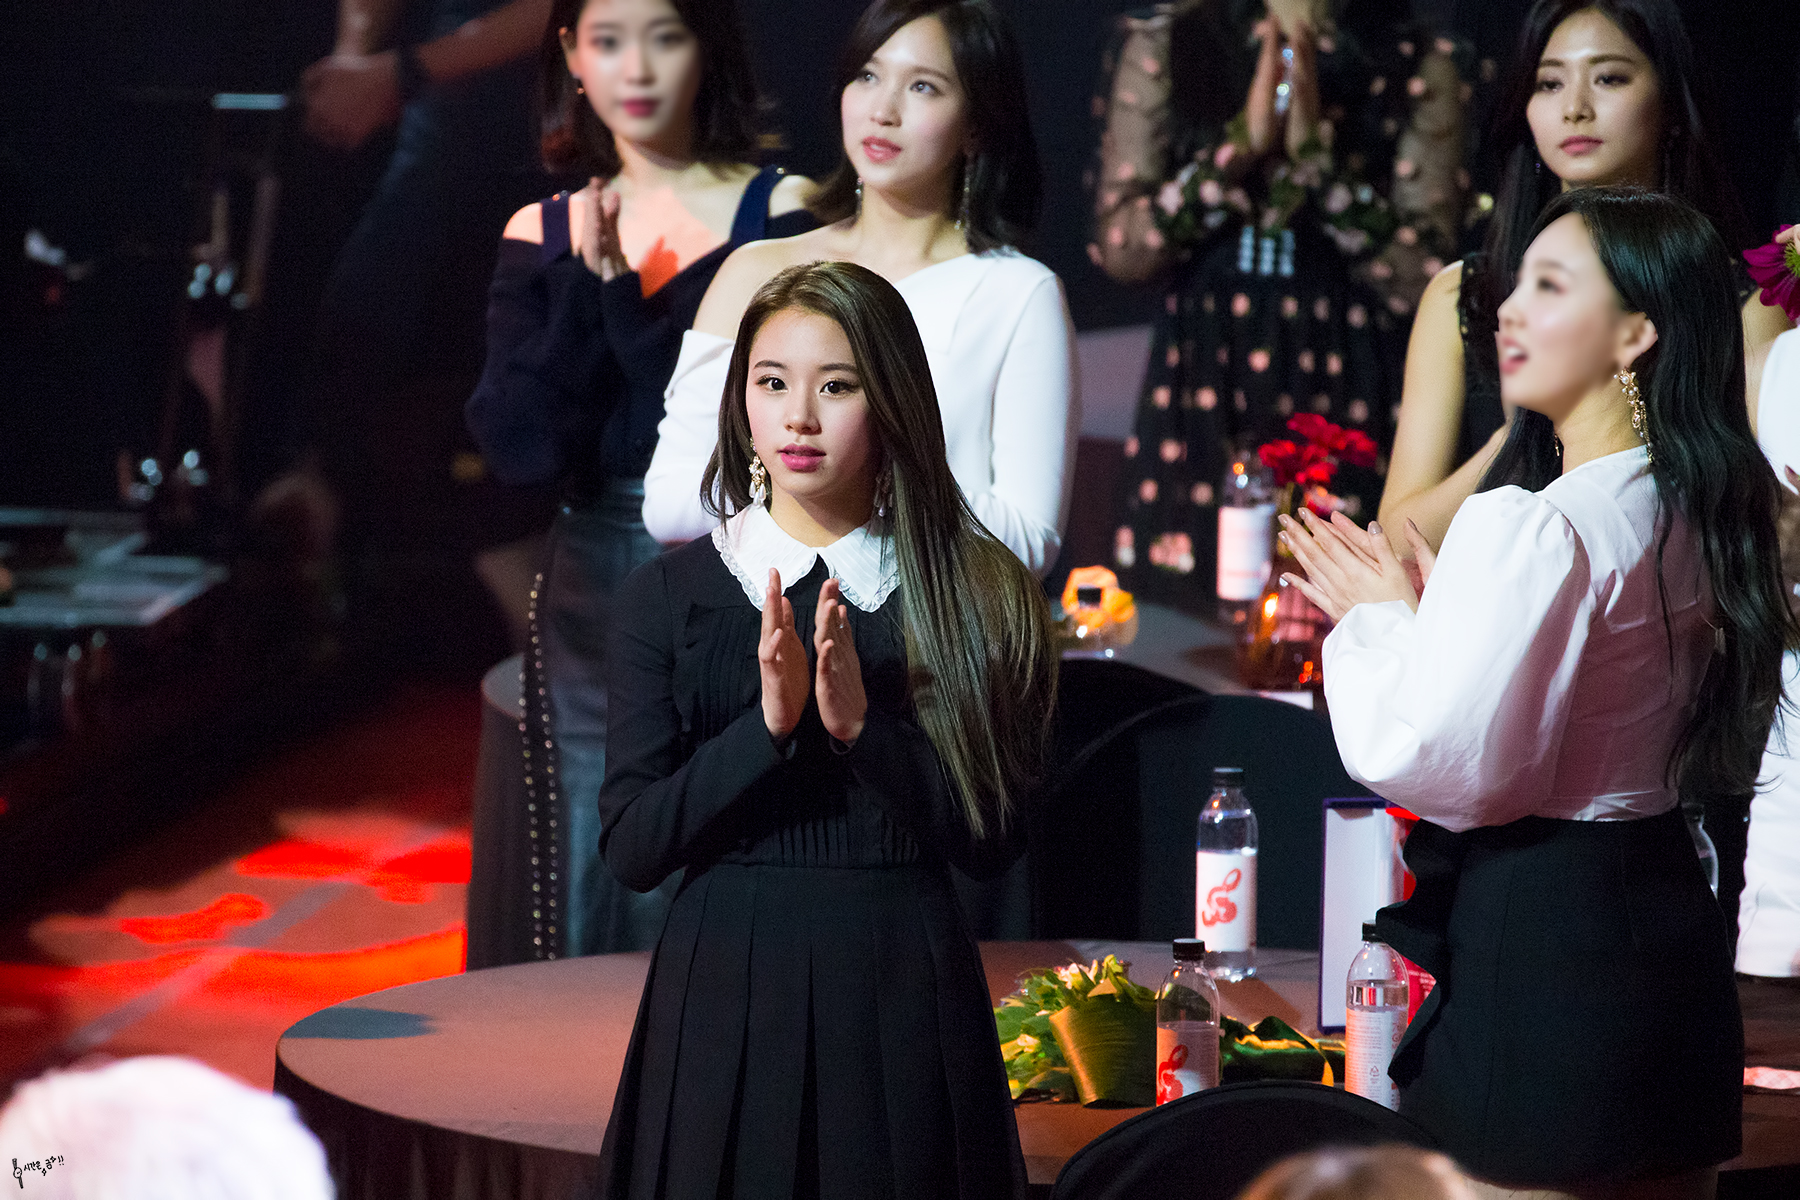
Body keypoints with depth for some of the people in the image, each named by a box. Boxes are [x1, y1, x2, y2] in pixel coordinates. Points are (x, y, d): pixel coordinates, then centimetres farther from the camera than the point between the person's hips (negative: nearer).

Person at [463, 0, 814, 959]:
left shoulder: (778, 212, 0)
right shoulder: (542, 237, 8)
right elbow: (520, 449, -3)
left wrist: (624, 298, -13)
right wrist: (589, 290, -11)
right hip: (591, 600, 3)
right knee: (590, 915, 5)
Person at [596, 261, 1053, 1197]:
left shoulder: (972, 594, 1)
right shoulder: (670, 594, 2)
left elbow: (993, 840, -5)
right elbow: (630, 847, -5)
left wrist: (862, 725, -17)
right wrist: (767, 726, -17)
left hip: (904, 989, 0)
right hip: (726, 988, 0)